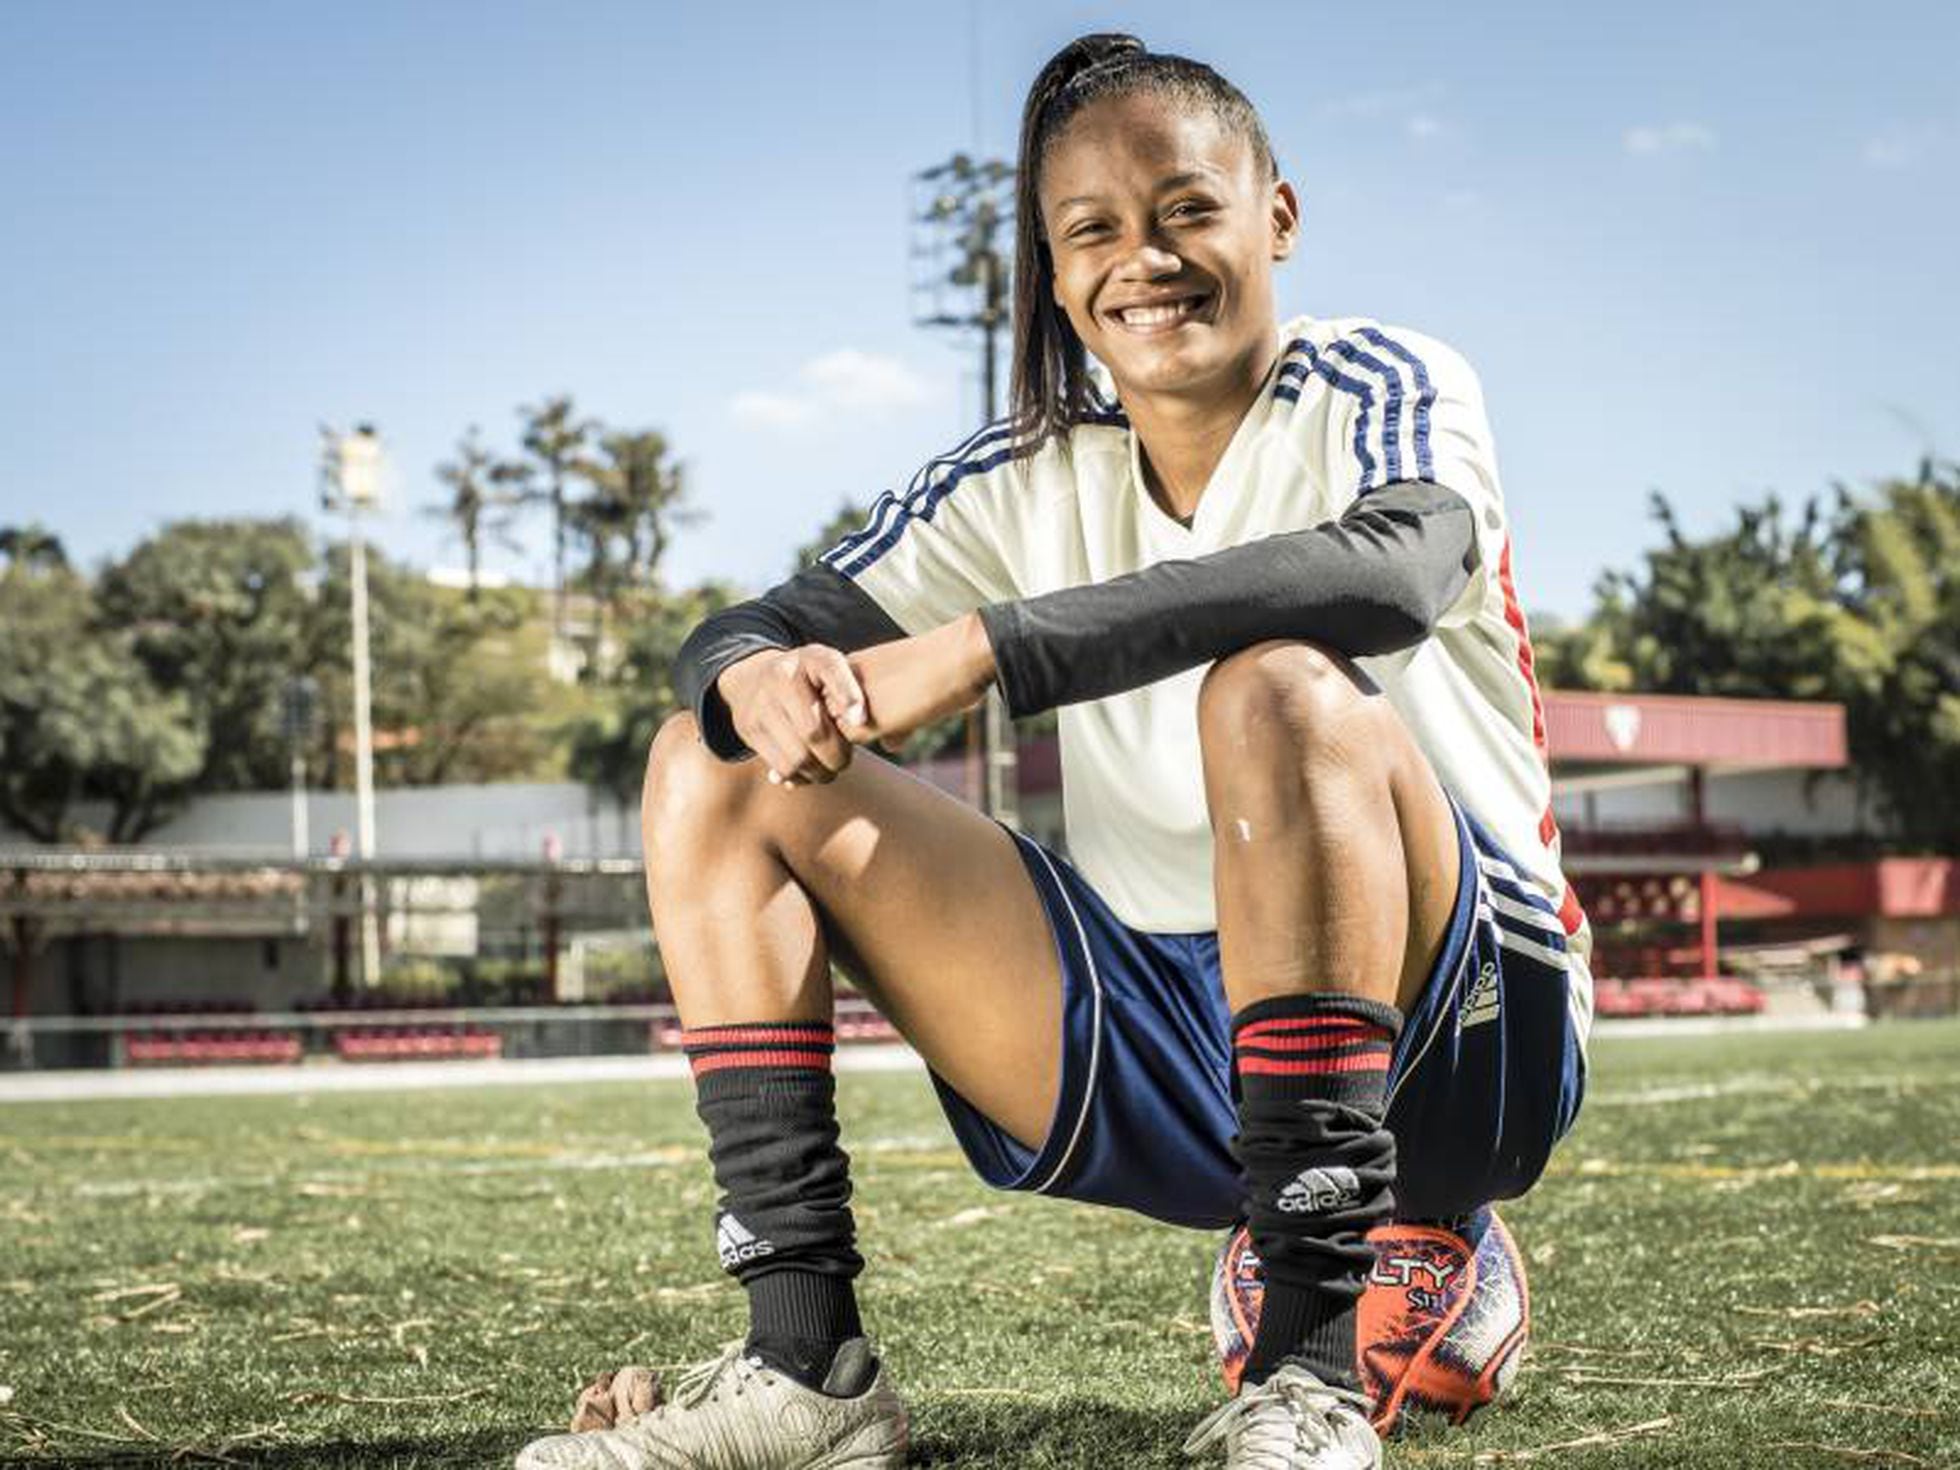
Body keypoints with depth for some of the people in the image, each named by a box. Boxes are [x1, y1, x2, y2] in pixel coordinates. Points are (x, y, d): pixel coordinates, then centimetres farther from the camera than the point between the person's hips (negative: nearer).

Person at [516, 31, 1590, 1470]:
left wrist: (983, 648, -36)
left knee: (1282, 689, -35)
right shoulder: (1031, 477, 8)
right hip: (1151, 1046, 6)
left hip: (1462, 1037, -5)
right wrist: (757, 678, -25)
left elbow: (1394, 568, -32)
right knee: (721, 765, -1)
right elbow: (743, 632, 3)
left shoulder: (1381, 387, -6)